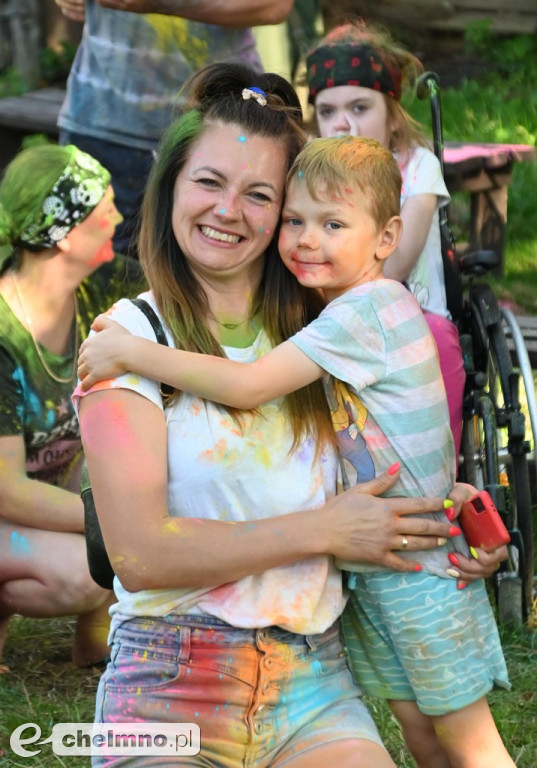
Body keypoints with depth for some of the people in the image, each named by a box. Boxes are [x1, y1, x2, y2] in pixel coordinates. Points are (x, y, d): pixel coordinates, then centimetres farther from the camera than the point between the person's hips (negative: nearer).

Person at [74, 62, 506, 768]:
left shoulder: (317, 333, 13)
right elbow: (139, 553, -12)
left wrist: (449, 509, 3)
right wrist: (324, 530, -9)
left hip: (312, 685, 4)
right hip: (170, 686, -4)